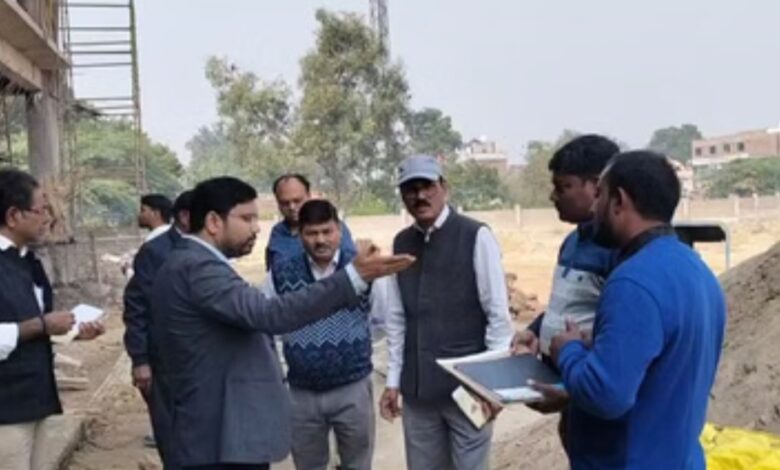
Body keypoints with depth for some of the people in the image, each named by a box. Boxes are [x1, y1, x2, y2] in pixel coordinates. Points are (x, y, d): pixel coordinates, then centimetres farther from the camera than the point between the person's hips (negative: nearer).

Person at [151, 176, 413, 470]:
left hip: (218, 431, 11)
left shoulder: (186, 265, 13)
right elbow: (269, 314, -32)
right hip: (225, 438, -11)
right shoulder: (198, 267, -20)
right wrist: (354, 277, -35)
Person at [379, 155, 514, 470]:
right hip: (417, 388, 4)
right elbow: (396, 318, 8)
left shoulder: (475, 236, -8)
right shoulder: (401, 243, 5)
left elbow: (498, 314, -8)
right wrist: (393, 380, 8)